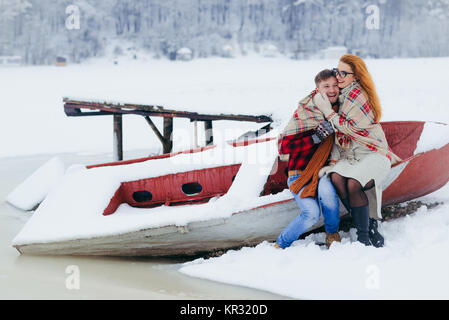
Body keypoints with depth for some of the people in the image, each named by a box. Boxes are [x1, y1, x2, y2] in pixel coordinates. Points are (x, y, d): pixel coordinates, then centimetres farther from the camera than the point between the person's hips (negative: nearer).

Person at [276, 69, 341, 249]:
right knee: (312, 214, -27)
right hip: (301, 173, -3)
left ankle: (332, 234, -8)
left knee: (326, 188, -34)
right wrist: (317, 137, -24)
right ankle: (280, 246, -3)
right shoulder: (304, 112, -13)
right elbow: (284, 147, -16)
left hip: (323, 171, 3)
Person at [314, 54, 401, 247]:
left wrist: (328, 111, -13)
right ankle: (370, 226, -15)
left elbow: (349, 128, -15)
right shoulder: (341, 95, 14)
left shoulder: (356, 94, -12)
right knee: (336, 178, -24)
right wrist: (334, 161, 3)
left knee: (353, 183, -32)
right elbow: (338, 133, 13)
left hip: (373, 154, -7)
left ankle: (364, 236, -18)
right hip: (350, 155, 7)